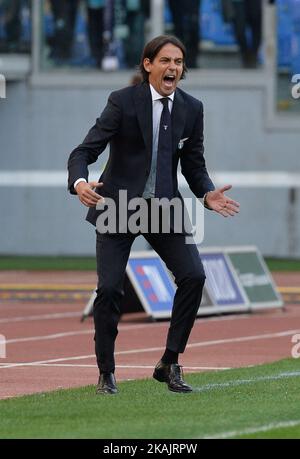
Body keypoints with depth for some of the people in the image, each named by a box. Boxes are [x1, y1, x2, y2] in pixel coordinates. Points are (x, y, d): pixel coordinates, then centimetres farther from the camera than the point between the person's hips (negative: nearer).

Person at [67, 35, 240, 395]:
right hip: (118, 207, -3)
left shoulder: (191, 108, 2)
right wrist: (79, 183, -32)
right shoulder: (123, 101, -10)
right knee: (109, 288, -11)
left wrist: (208, 194, -12)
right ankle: (106, 372, 7)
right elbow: (85, 151, -12)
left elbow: (193, 164, 9)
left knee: (193, 276, -13)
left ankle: (169, 364, 0)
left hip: (164, 207, 3)